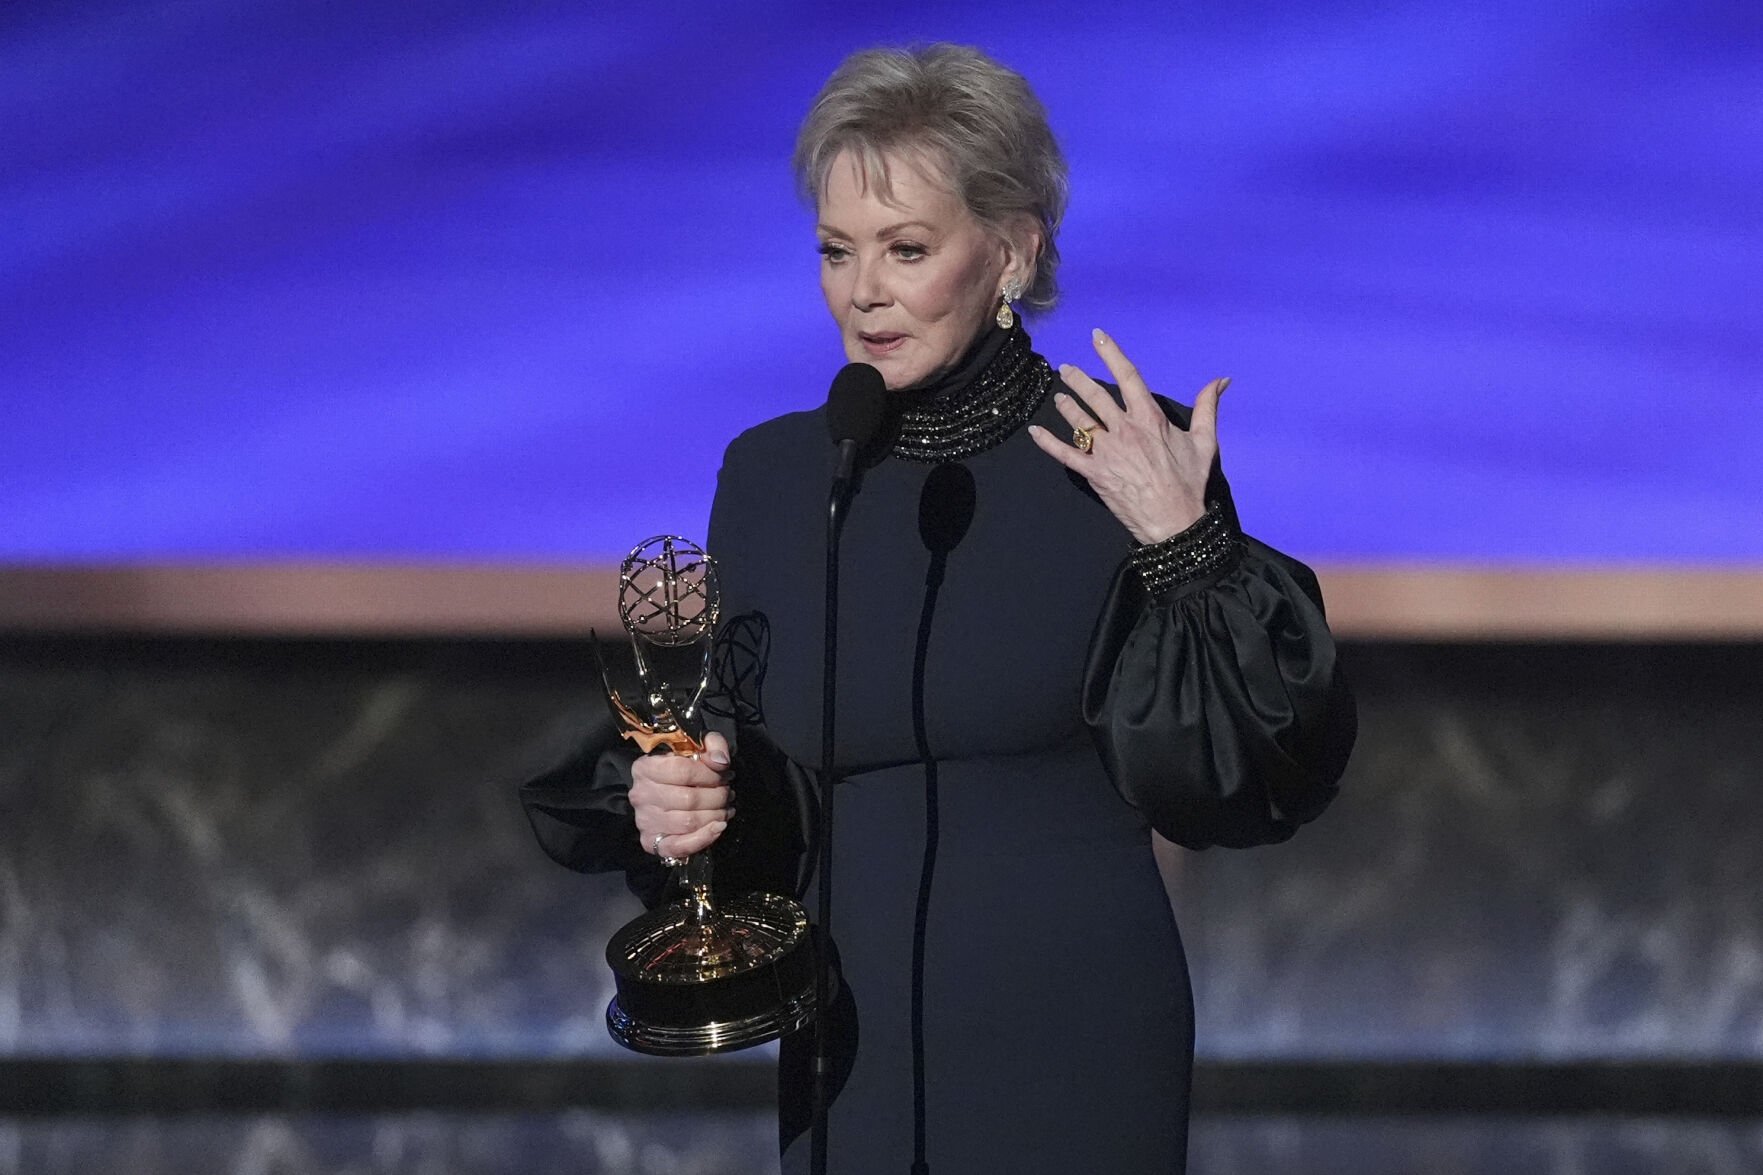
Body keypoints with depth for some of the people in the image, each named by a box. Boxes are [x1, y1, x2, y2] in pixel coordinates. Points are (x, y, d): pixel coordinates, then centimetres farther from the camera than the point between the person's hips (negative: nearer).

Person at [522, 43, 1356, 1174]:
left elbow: (1228, 783, -10)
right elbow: (760, 808, 11)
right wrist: (676, 805, -9)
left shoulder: (1130, 460, -8)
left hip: (1075, 1046, -3)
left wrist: (1180, 547, -20)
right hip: (854, 1050, 3)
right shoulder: (770, 476, 3)